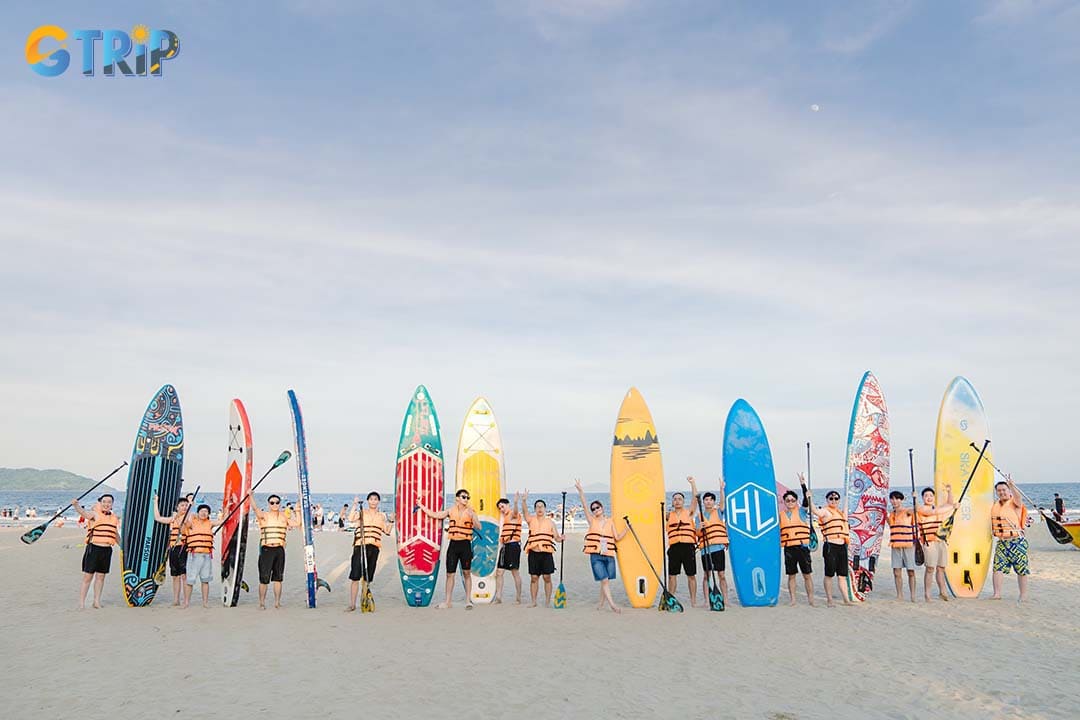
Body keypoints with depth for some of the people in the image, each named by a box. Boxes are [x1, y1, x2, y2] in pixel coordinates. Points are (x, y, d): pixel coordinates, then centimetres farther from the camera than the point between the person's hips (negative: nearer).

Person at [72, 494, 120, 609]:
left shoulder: (114, 518, 11)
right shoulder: (95, 514, -5)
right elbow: (83, 512, -27)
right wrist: (76, 505, -47)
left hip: (107, 550, 5)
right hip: (93, 548, -5)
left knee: (101, 576, 10)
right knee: (87, 576, 0)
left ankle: (97, 601, 19)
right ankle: (81, 602, 9)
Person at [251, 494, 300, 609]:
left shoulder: (284, 516, 11)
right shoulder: (264, 516, 1)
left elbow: (297, 523, 4)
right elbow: (255, 508, -18)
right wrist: (250, 496, -30)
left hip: (279, 549, 3)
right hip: (266, 549, -3)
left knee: (278, 578, 8)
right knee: (264, 578, -4)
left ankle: (277, 602, 15)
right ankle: (262, 603, 8)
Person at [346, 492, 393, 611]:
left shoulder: (382, 516, 17)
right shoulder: (361, 512, 7)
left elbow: (387, 531, 14)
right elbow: (351, 519, -12)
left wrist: (391, 521, 1)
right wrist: (355, 504, -10)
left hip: (374, 547, 3)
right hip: (360, 546, -3)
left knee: (367, 578, 7)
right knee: (355, 577, -7)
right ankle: (352, 604, 0)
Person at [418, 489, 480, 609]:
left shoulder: (470, 511, -1)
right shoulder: (451, 510, 7)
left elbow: (478, 526, -11)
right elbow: (435, 515, 13)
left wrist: (472, 516, -26)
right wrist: (421, 506, 13)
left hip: (465, 544, -2)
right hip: (453, 544, 3)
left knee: (467, 573, 3)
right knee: (450, 573, 6)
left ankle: (468, 600, 13)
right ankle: (448, 601, 15)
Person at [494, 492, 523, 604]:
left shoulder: (514, 514, -6)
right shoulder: (504, 517, 21)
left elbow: (515, 511, -32)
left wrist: (516, 502, -52)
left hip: (513, 545, -9)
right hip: (505, 546, 9)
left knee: (515, 572, -3)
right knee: (499, 572, 5)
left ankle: (518, 598, 3)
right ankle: (498, 597, 9)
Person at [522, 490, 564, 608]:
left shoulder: (550, 522, 8)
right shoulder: (531, 520, 6)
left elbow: (556, 537, 7)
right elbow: (525, 511, -13)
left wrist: (560, 538, -17)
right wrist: (524, 501, -32)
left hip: (546, 554, 0)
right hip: (534, 553, 0)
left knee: (547, 577, 1)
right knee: (534, 578, 3)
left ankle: (547, 601, 9)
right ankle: (533, 602, 12)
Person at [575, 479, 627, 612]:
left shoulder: (610, 521, 12)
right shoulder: (592, 520, 7)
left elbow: (617, 538, 10)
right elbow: (584, 505, -2)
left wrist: (626, 528, 0)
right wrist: (580, 491, -10)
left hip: (609, 555, 2)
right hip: (596, 556, -2)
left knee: (606, 581, 5)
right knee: (604, 580, -12)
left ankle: (601, 604, 21)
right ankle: (612, 604, -10)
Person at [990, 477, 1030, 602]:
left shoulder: (1014, 504, -9)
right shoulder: (995, 506, 10)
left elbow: (1018, 497, -34)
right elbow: (992, 522, 25)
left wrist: (1011, 484, -48)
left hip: (1017, 541, -5)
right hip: (1001, 542, 6)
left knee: (1021, 569, 4)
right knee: (998, 567, 0)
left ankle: (1023, 594, 16)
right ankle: (997, 593, 4)